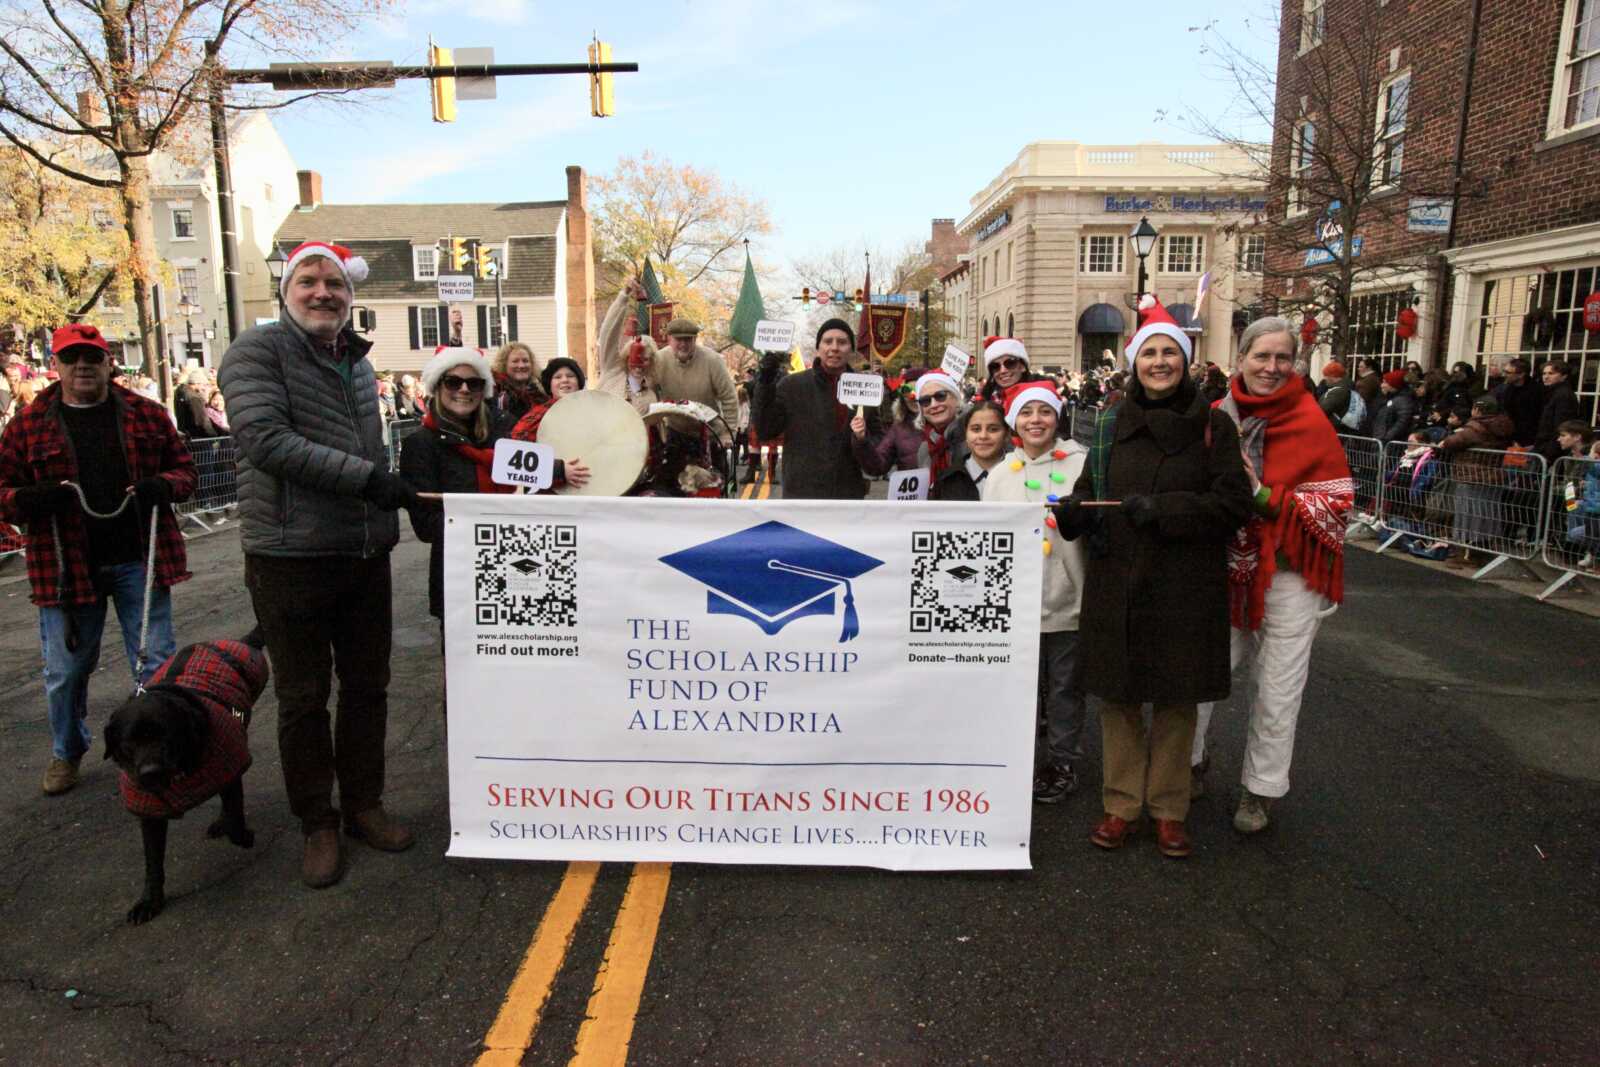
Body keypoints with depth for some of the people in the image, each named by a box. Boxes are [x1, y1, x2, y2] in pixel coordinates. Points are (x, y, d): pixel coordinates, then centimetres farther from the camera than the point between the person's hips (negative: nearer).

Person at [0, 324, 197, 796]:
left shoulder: (147, 414, 5)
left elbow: (184, 468, 11)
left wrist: (165, 486, -11)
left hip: (139, 560, 0)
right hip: (65, 566, 1)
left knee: (156, 663, 5)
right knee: (66, 670, 13)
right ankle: (66, 752, 36)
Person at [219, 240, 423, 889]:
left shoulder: (357, 361, 17)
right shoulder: (258, 351, -5)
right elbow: (265, 439, -19)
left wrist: (389, 518, 19)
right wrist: (366, 477, -22)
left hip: (366, 552, 6)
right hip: (291, 555, -6)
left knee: (367, 686, 13)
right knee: (303, 696, 6)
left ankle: (364, 804, 28)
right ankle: (317, 823, 21)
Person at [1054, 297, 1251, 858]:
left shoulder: (1213, 425, 0)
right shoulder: (1111, 425, 8)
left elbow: (1234, 502, -6)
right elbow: (1088, 493, 12)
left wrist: (1164, 509, -18)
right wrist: (1073, 511, -11)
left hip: (1184, 588, -2)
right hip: (1115, 585, 2)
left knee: (1176, 700, 8)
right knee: (1118, 697, 7)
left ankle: (1169, 810, 24)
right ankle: (1122, 803, 22)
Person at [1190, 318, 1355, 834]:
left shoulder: (1310, 423, -10)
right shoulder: (1218, 417, 0)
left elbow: (1336, 505, -12)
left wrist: (1264, 496, -22)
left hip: (1288, 574, -3)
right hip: (1225, 569, 3)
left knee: (1277, 691, 8)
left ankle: (1259, 790, 26)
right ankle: (1190, 764, 32)